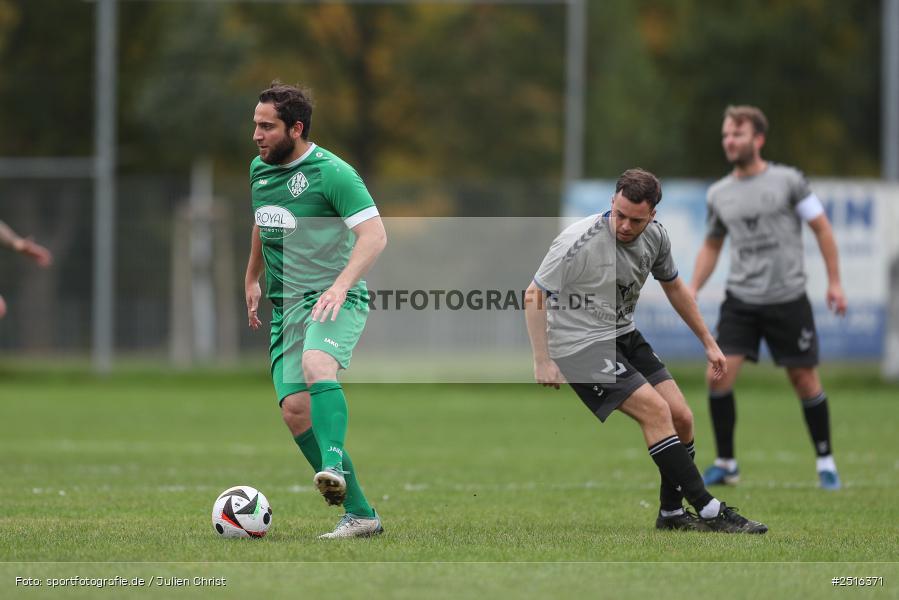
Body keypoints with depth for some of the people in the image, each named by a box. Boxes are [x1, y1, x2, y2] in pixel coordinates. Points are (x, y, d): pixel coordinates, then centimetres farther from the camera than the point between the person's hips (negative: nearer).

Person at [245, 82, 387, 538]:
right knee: (294, 409, -7)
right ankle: (359, 513, -1)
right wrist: (252, 279, 35)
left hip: (334, 300, -7)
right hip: (285, 307, 7)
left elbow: (374, 235, -17)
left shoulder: (331, 172, -11)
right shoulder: (259, 170, 12)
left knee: (316, 364, -37)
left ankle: (334, 465, -51)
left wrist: (341, 285, -30)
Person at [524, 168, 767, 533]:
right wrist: (542, 361, -17)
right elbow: (534, 294, -15)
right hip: (581, 346, -7)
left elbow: (674, 287, 17)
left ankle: (672, 513, 13)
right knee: (656, 410, -20)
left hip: (624, 336, 7)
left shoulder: (655, 236, -2)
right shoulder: (579, 242, -23)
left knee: (681, 418, -3)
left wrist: (708, 343, 20)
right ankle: (709, 512, -18)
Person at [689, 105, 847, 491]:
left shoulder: (788, 181, -3)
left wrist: (834, 281, -3)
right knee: (719, 376, -10)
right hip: (740, 301, 3)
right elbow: (711, 246, 21)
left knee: (804, 380, 2)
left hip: (788, 300, -3)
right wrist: (693, 288, 8)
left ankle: (825, 462, 19)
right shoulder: (719, 195, 8)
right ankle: (725, 464, 3)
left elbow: (822, 228, 2)